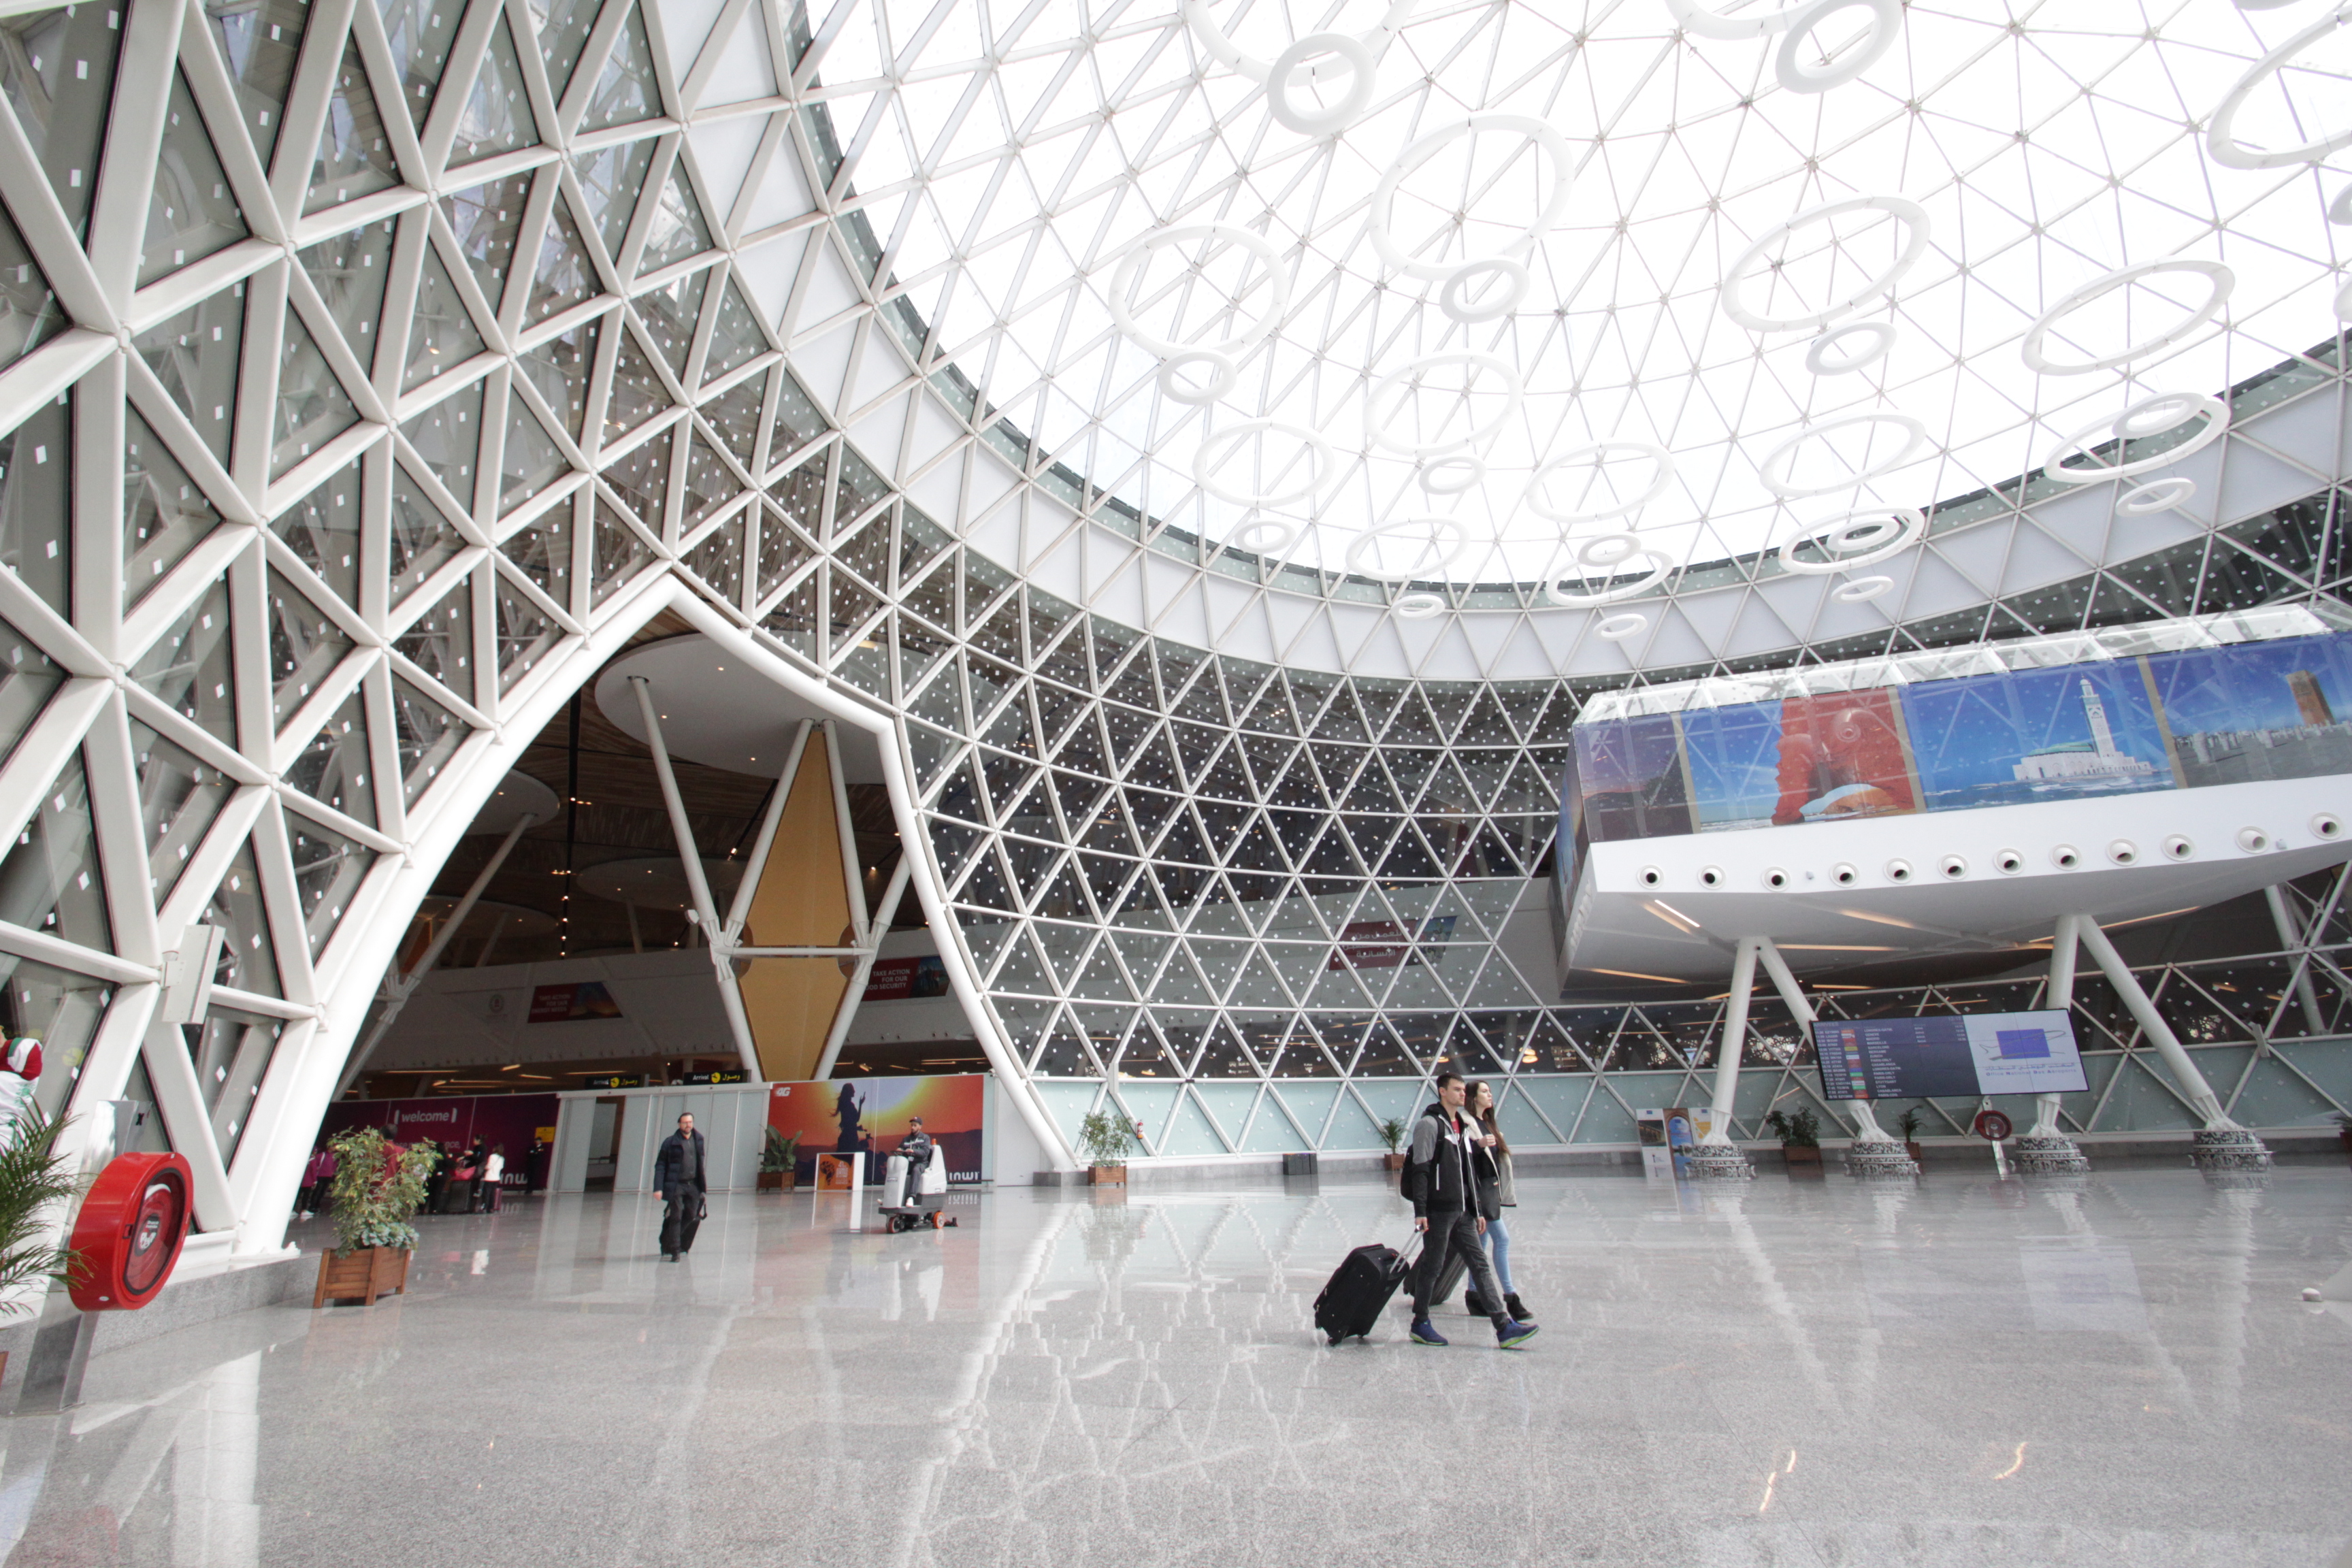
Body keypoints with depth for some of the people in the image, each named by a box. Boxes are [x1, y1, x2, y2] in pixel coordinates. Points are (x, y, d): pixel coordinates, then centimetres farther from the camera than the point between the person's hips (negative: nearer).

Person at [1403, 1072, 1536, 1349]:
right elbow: (1420, 1171, -14)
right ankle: (1420, 1324, 15)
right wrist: (1420, 1212, -19)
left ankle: (1504, 1328, 4)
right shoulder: (1430, 1124, -10)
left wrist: (1479, 1211, 17)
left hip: (1463, 1212, 8)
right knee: (1432, 1265, 2)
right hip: (1438, 1210, -8)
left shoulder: (1465, 1126, 16)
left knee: (1480, 1265, 4)